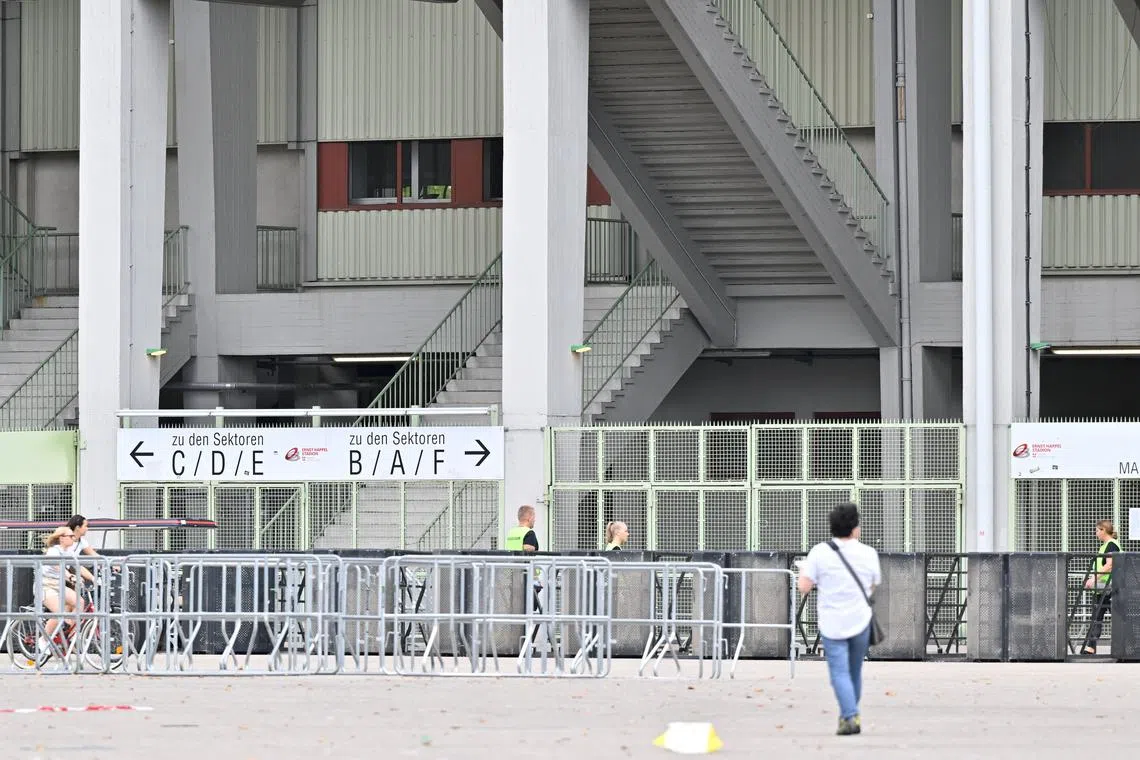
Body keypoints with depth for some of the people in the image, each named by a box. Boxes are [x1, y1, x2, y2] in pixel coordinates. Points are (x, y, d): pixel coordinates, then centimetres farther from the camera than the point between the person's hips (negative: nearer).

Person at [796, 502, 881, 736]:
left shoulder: (820, 552, -8)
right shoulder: (868, 554, -2)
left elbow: (804, 587, -8)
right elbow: (873, 586, 9)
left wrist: (803, 570, 12)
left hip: (832, 623, -2)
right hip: (860, 620, 2)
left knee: (840, 672, -4)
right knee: (855, 671, 16)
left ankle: (850, 717, -18)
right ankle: (850, 714, 25)